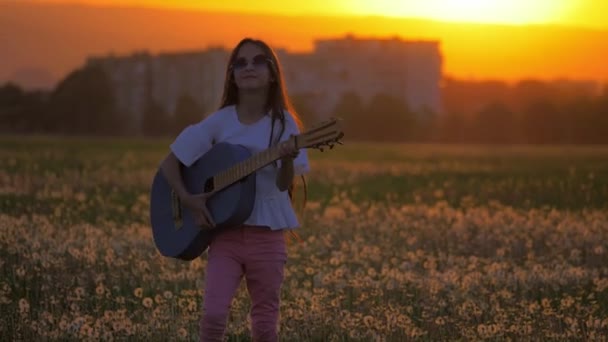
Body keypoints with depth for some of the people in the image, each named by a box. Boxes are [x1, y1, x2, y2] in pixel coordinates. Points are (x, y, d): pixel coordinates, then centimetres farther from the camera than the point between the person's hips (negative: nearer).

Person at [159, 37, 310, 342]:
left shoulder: (283, 123, -2)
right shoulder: (219, 122, 0)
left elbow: (284, 184, -12)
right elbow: (169, 164, 6)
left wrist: (287, 159, -32)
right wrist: (186, 198, -9)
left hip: (267, 235, 0)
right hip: (226, 233, 0)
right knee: (214, 314, -17)